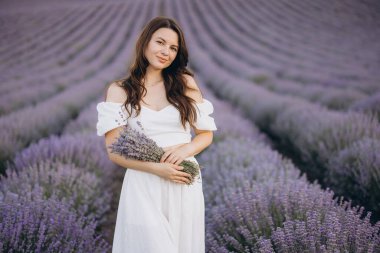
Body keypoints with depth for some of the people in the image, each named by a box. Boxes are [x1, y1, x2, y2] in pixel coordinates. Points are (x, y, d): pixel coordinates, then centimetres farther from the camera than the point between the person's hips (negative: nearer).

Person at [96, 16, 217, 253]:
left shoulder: (185, 83, 5)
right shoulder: (119, 91, 0)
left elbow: (206, 134, 9)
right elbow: (114, 150, -5)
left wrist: (186, 149, -13)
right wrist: (156, 168, -18)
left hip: (185, 185, 2)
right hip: (144, 186, -2)